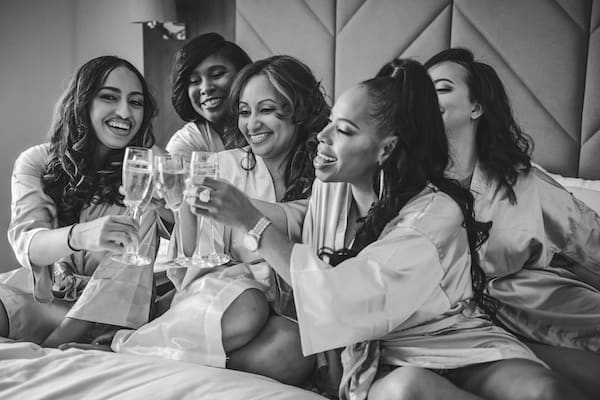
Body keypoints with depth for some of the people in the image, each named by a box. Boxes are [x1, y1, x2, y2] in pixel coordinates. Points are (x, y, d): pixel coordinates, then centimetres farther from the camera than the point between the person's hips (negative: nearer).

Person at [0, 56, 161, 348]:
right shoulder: (35, 162, -2)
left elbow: (127, 266, -16)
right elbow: (25, 242, -17)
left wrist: (53, 344, -26)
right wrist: (80, 235, -41)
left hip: (107, 305, 1)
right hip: (41, 294, 0)